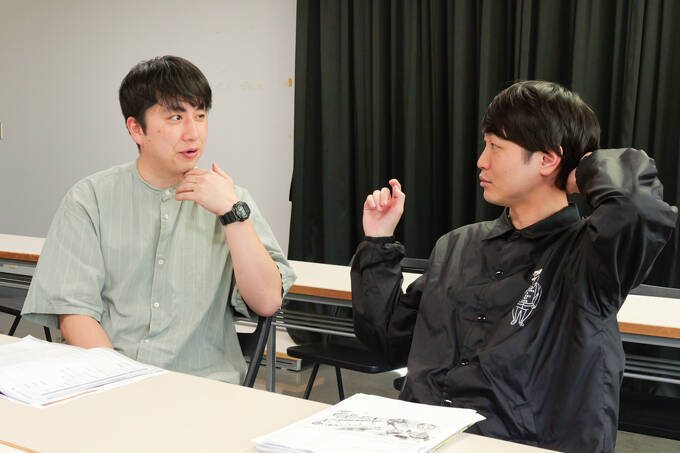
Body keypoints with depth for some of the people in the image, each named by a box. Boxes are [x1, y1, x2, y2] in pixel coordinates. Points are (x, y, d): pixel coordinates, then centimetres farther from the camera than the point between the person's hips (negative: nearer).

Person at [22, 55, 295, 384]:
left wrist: (233, 211, -9)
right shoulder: (90, 198, 8)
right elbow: (73, 307, 0)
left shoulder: (230, 200, 10)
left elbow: (267, 302, -1)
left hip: (203, 385, 1)